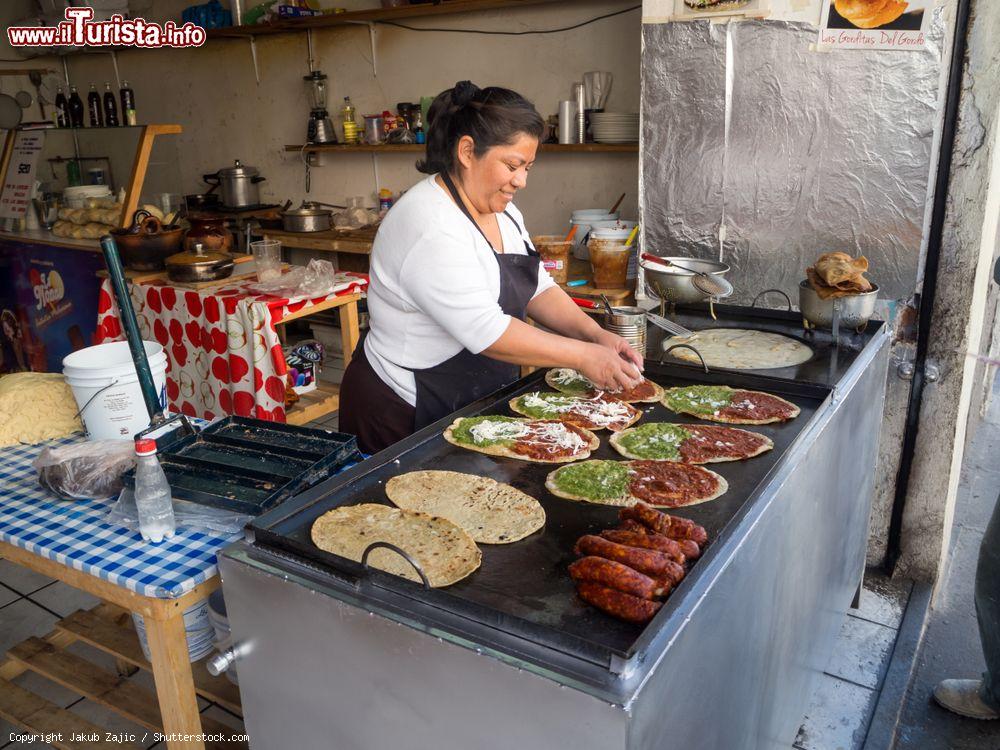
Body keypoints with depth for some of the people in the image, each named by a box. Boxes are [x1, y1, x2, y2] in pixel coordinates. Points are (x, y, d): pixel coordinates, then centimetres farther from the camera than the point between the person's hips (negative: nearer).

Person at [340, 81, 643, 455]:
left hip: (478, 404, 9)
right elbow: (486, 331, -29)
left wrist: (595, 334, -10)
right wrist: (583, 356, -24)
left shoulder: (501, 210, 5)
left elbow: (538, 289, 6)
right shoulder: (430, 227, -25)